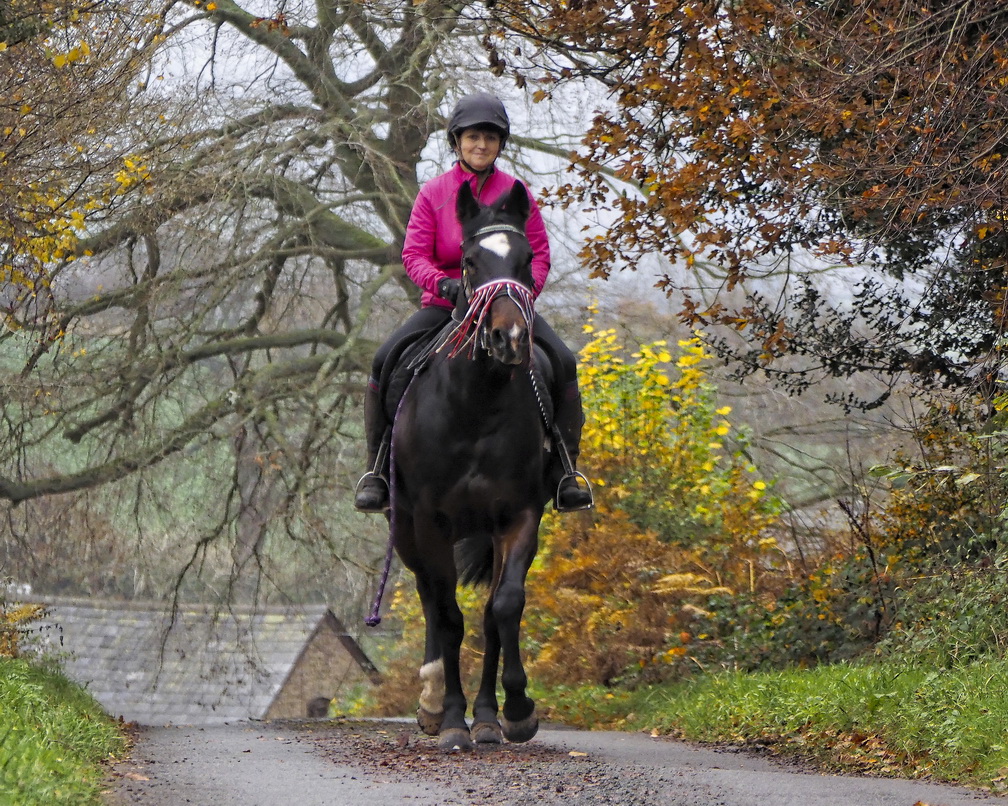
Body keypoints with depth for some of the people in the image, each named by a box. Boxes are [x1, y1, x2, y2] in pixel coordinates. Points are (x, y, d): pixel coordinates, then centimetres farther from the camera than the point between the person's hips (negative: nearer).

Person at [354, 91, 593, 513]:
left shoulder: (517, 194, 4)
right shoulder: (434, 192, 1)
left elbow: (539, 254, 4)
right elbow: (413, 254, -4)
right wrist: (442, 283, -23)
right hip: (445, 303, 0)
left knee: (563, 361, -23)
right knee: (385, 360, -23)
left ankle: (568, 468, -13)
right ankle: (377, 468, -10)